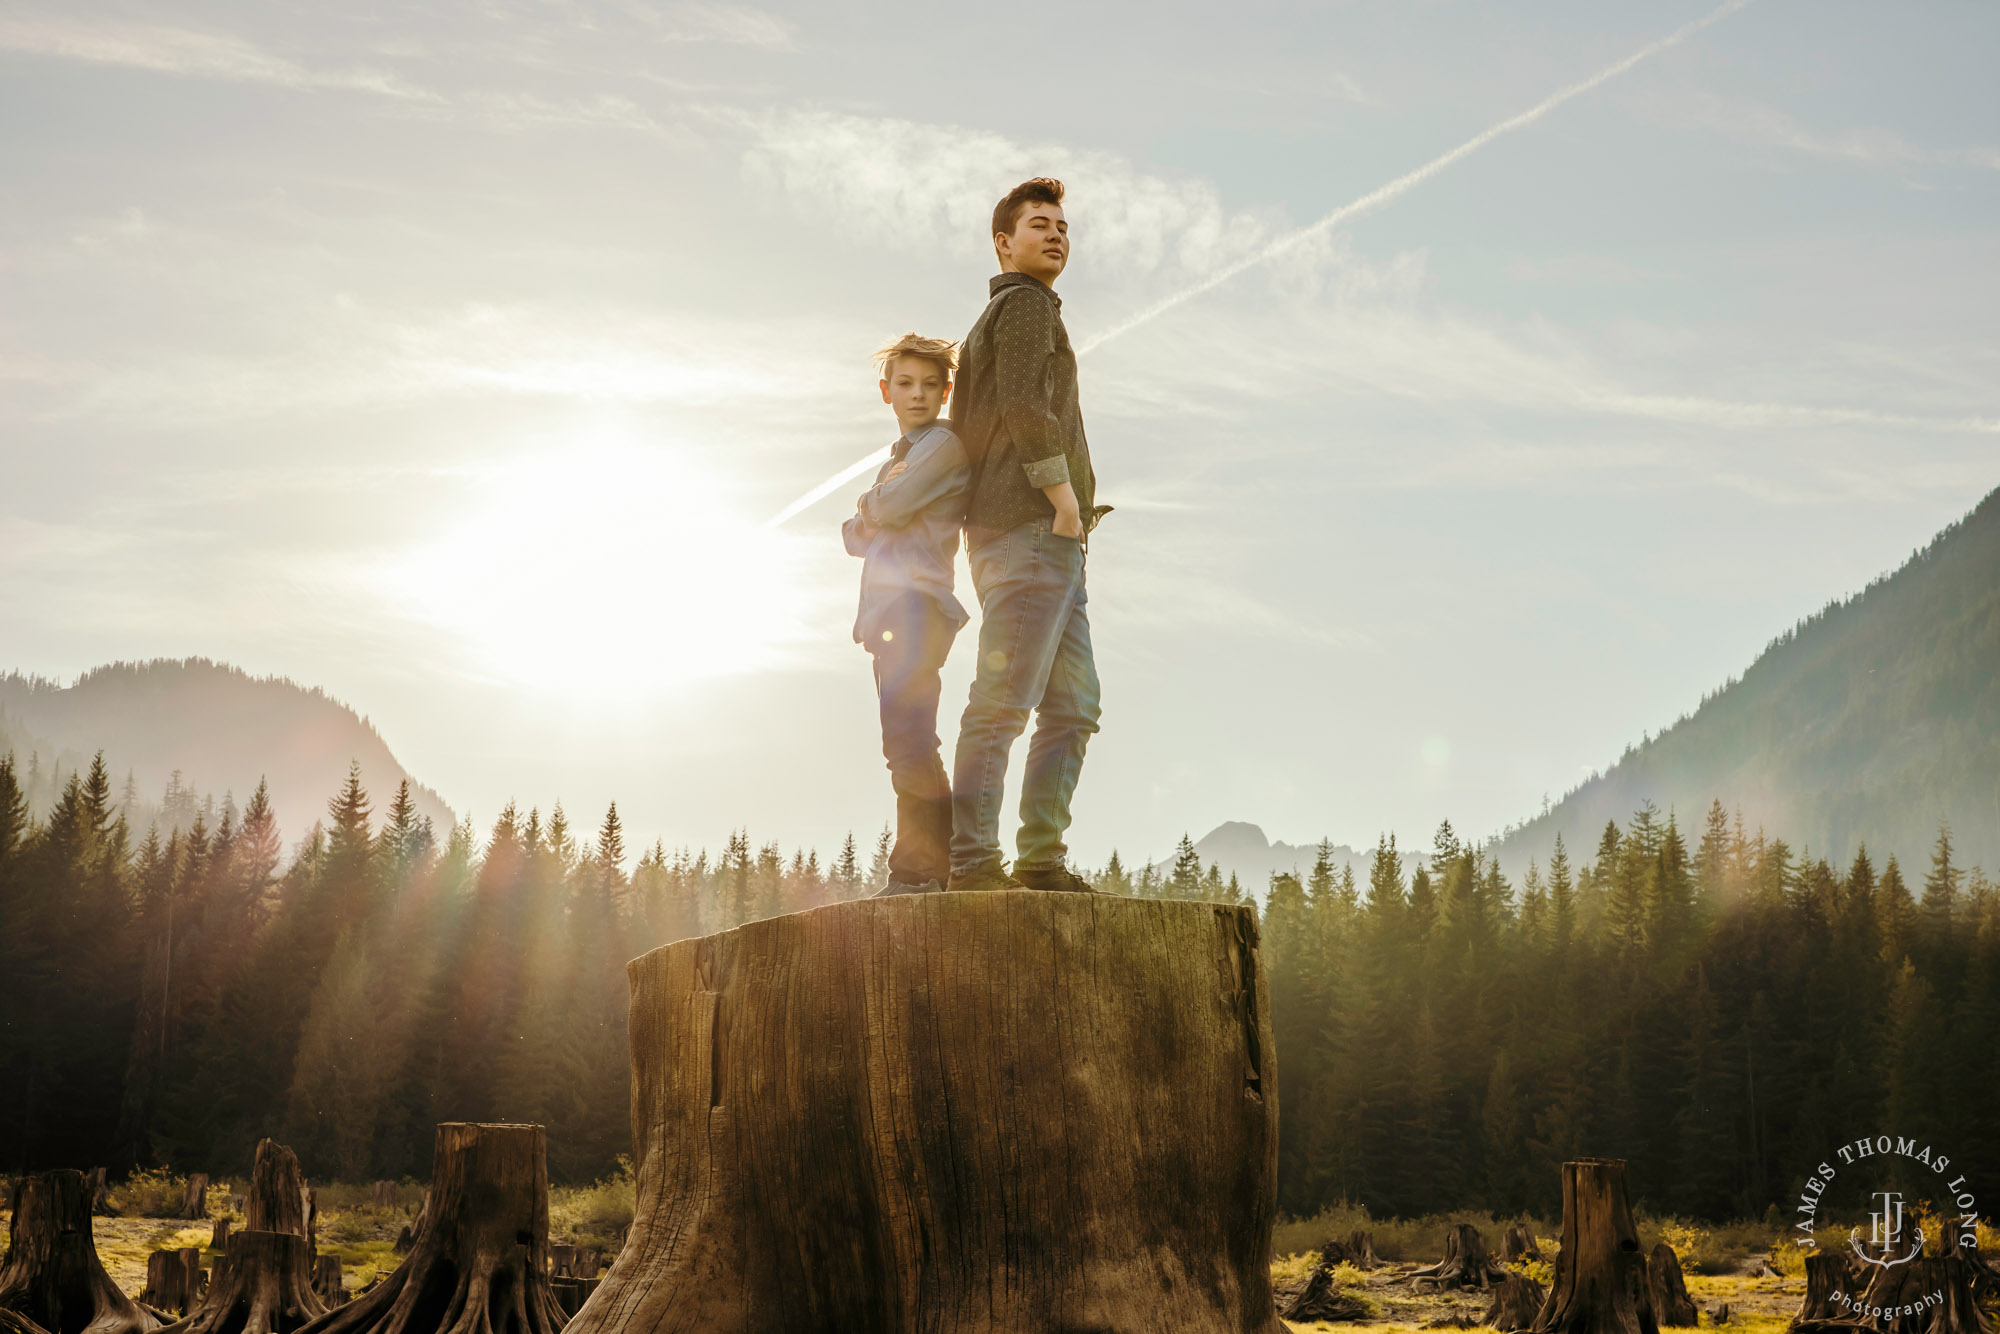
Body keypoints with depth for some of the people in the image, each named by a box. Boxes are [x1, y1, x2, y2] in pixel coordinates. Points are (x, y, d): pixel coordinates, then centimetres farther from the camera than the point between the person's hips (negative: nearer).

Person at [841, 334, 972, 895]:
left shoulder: (943, 444, -1)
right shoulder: (897, 459, 28)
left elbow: (891, 506, -12)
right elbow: (856, 536, 22)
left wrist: (871, 503, 10)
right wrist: (872, 517, 2)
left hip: (918, 598, -10)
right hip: (886, 607, 10)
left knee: (907, 729, -20)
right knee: (908, 743, 6)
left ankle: (920, 867, -22)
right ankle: (927, 868, 6)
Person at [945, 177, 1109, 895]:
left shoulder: (985, 325, 30)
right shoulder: (1027, 304, 0)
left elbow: (962, 428, 28)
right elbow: (1025, 404, -15)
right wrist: (1063, 493, -15)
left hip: (1052, 543, 10)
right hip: (1032, 528, -10)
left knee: (1073, 704, 6)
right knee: (1004, 700, -15)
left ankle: (1042, 858, 2)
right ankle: (974, 858, -18)